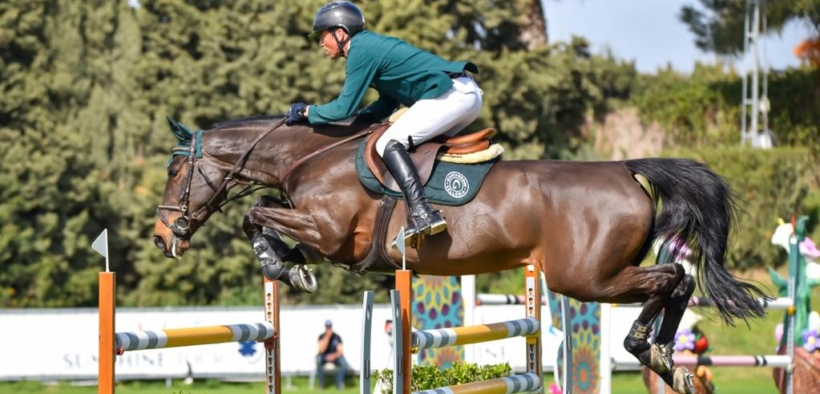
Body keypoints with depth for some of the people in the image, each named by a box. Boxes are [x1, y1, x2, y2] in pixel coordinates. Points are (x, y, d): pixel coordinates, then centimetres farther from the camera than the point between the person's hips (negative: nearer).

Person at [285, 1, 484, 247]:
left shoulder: (360, 51, -6)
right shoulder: (372, 45, 23)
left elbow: (344, 108, -8)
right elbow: (388, 105, 26)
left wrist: (306, 112, 7)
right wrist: (353, 122, 18)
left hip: (451, 95, -10)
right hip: (469, 94, 10)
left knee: (389, 144, -14)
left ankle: (422, 214, -28)